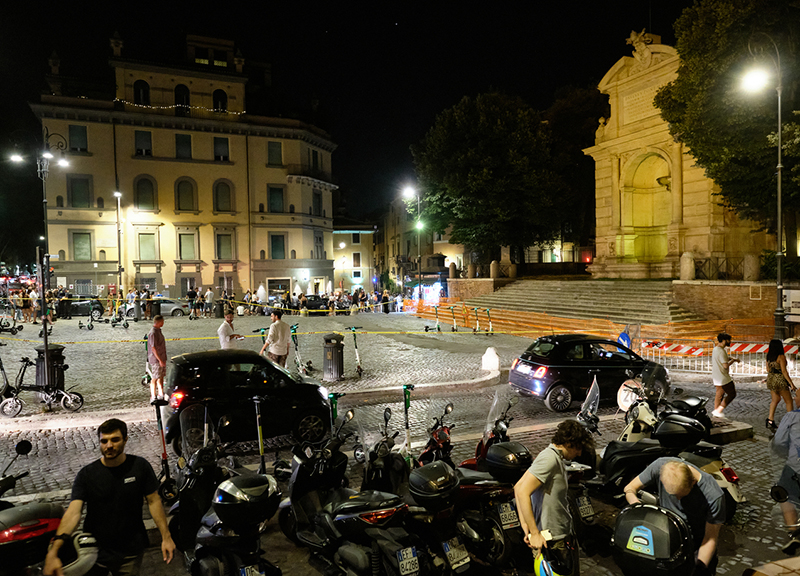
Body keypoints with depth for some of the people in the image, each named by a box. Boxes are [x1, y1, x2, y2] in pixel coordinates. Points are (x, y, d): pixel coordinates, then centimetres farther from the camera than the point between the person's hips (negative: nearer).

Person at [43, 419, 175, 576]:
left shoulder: (140, 466, -8)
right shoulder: (86, 474, -9)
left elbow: (153, 501, -4)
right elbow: (73, 512, -19)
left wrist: (166, 537, -7)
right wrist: (53, 552, -31)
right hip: (95, 552, 1)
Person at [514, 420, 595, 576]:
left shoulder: (556, 458, 11)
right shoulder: (549, 459, -20)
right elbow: (522, 492, -27)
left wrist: (525, 525, 1)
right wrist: (535, 533, -24)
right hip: (553, 540, -10)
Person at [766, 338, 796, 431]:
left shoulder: (768, 357, 3)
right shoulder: (781, 356, -16)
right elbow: (784, 371, -18)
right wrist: (791, 383, -15)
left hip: (770, 379, 6)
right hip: (780, 380, -6)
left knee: (775, 399, 17)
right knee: (789, 401, 9)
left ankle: (770, 420, 7)